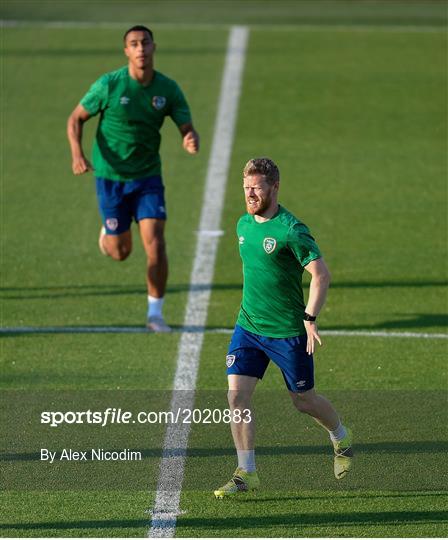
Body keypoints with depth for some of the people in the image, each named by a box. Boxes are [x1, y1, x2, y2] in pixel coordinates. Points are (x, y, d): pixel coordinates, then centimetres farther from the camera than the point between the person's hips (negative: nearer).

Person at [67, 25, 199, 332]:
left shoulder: (168, 88, -7)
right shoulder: (109, 85, -13)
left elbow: (187, 129, -5)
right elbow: (76, 118, -3)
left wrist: (192, 142, -30)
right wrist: (78, 154, -20)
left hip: (148, 177, 1)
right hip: (111, 177, -1)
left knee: (156, 244, -13)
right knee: (120, 252, 6)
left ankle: (155, 314, 1)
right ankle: (108, 232, 45)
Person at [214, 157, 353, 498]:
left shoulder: (291, 230, -18)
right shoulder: (244, 225, 5)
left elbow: (321, 274, -18)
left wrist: (310, 319, -23)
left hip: (288, 332, -6)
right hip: (248, 326, 6)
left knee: (303, 400, 10)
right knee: (237, 395, -8)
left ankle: (342, 439, 40)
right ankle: (246, 473, -1)